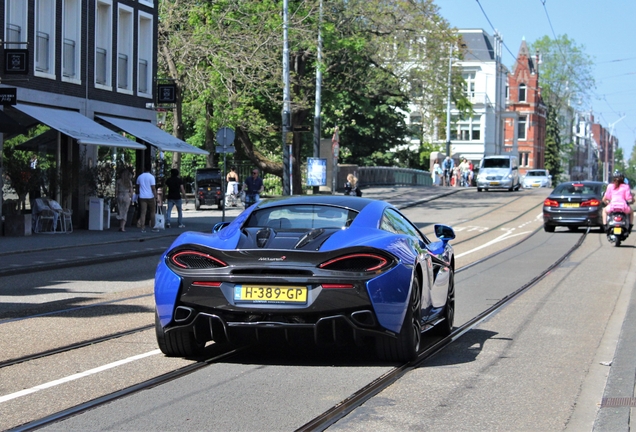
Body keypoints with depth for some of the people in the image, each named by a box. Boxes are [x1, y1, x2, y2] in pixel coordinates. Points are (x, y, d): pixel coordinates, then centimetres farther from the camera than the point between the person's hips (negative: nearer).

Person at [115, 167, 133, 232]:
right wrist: (131, 198, 9)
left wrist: (116, 197, 8)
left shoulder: (118, 181, -2)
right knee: (125, 212, 3)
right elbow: (131, 191, 0)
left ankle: (121, 226, 11)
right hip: (127, 197, 0)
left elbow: (116, 190, -1)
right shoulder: (129, 181, -2)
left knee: (120, 212, 12)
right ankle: (122, 226, -5)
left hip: (120, 196, 0)